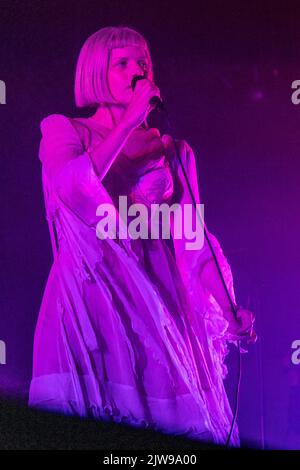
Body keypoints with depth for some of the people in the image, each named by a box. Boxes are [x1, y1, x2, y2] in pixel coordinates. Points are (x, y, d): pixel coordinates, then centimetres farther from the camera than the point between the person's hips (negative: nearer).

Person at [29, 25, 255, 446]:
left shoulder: (175, 151, 12)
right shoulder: (62, 129, 8)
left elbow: (194, 240, 5)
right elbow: (71, 188, -14)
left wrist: (227, 309, -7)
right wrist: (131, 118, -10)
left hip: (156, 297, 2)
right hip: (88, 295, -2)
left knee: (169, 406, -1)